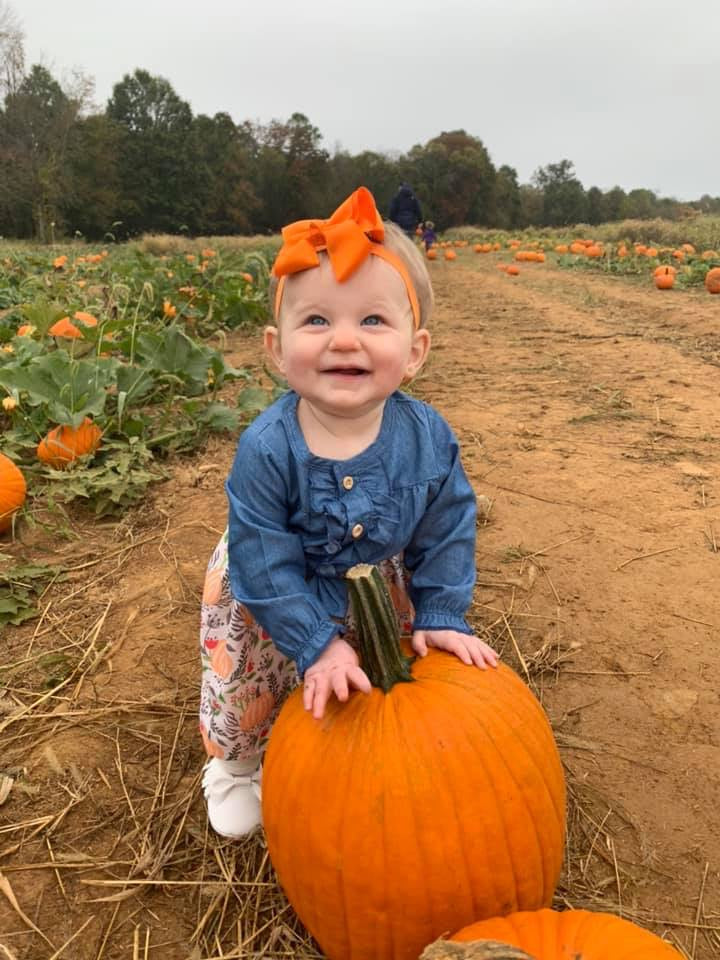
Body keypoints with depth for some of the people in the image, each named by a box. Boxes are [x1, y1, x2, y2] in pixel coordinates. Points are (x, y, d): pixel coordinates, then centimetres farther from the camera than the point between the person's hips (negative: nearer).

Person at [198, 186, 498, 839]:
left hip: (374, 586, 3)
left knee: (373, 694, 21)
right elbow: (264, 563, -29)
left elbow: (445, 533, -12)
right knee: (241, 689, 15)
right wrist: (318, 644, -28)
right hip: (263, 598, -2)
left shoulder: (428, 438, -27)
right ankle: (234, 764, 50)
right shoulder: (266, 449, -36)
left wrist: (441, 616, -15)